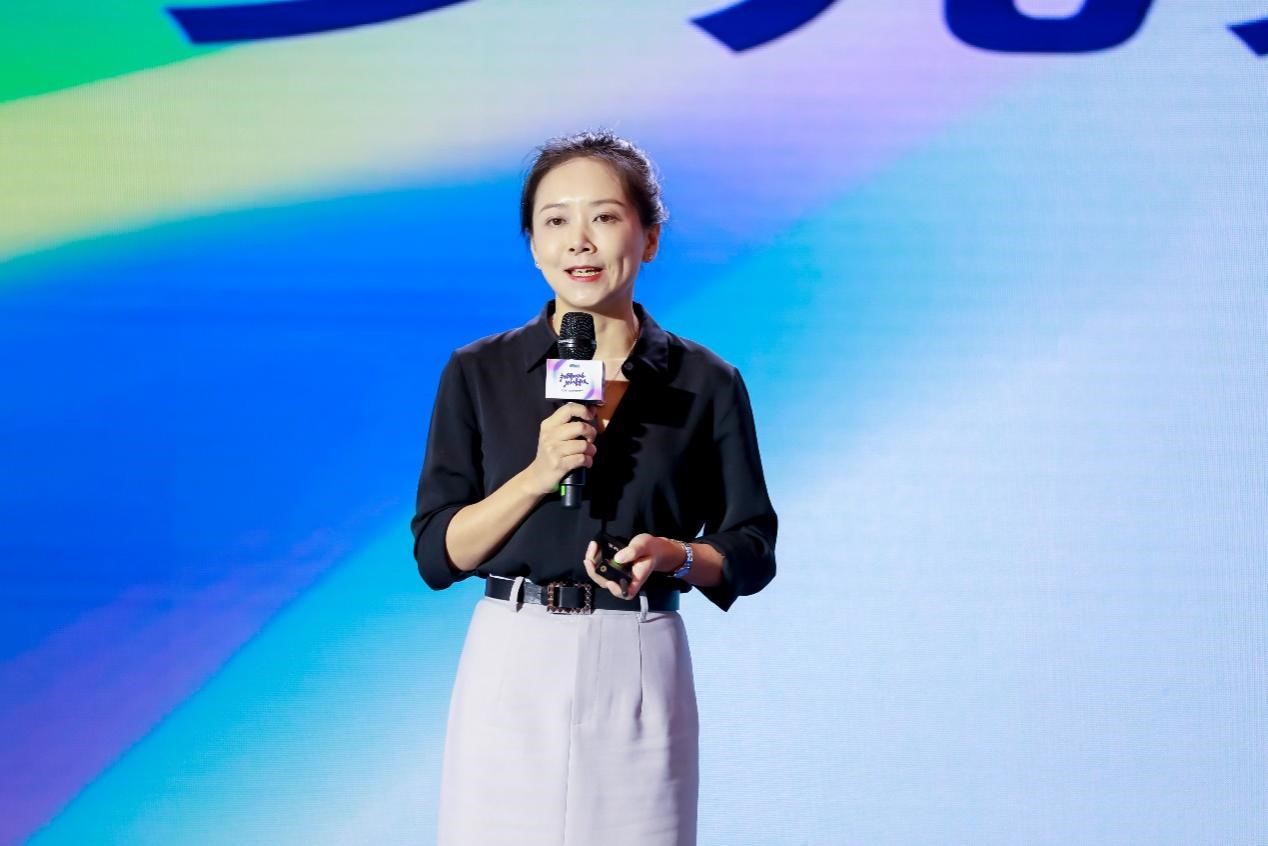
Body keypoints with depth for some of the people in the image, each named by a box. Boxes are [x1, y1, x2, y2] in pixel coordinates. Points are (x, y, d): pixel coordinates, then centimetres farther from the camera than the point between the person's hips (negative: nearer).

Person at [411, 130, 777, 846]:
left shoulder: (707, 384, 3)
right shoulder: (478, 375, 4)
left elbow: (752, 549, 7)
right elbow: (436, 553, 0)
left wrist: (675, 556, -13)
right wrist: (536, 476, -13)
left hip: (640, 672, 0)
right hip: (513, 668, 0)